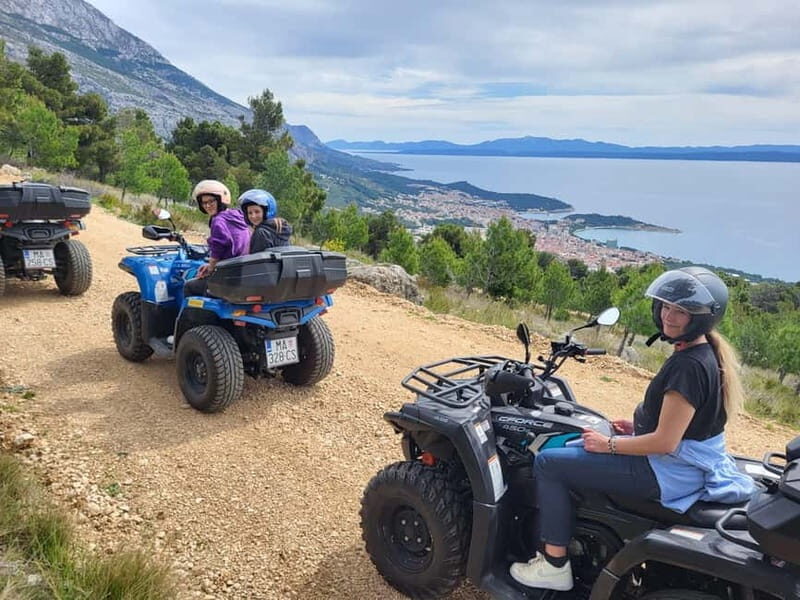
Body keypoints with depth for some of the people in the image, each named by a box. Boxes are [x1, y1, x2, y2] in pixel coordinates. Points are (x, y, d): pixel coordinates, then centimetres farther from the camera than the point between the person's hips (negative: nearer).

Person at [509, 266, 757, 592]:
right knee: (573, 446, 26)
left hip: (667, 474, -11)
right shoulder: (704, 353, 4)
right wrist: (639, 425, 11)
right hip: (687, 462, 11)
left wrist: (609, 444, -15)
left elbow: (665, 442, -26)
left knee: (548, 463, -8)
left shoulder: (689, 366, -27)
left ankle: (554, 565, 2)